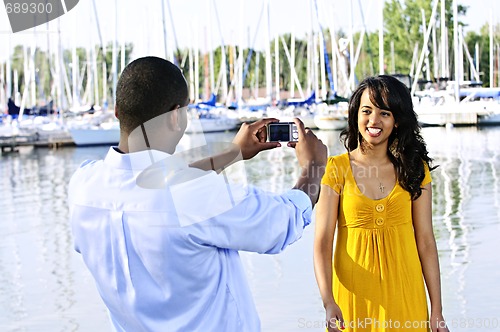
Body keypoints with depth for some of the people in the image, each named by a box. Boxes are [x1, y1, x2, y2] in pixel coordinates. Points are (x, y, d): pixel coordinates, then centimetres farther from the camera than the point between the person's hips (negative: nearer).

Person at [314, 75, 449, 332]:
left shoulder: (414, 169, 2)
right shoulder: (336, 169, -5)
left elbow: (425, 241, 1)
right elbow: (322, 243, -9)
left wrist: (436, 311, -2)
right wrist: (328, 303, -22)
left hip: (404, 294, 2)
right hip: (354, 294, -1)